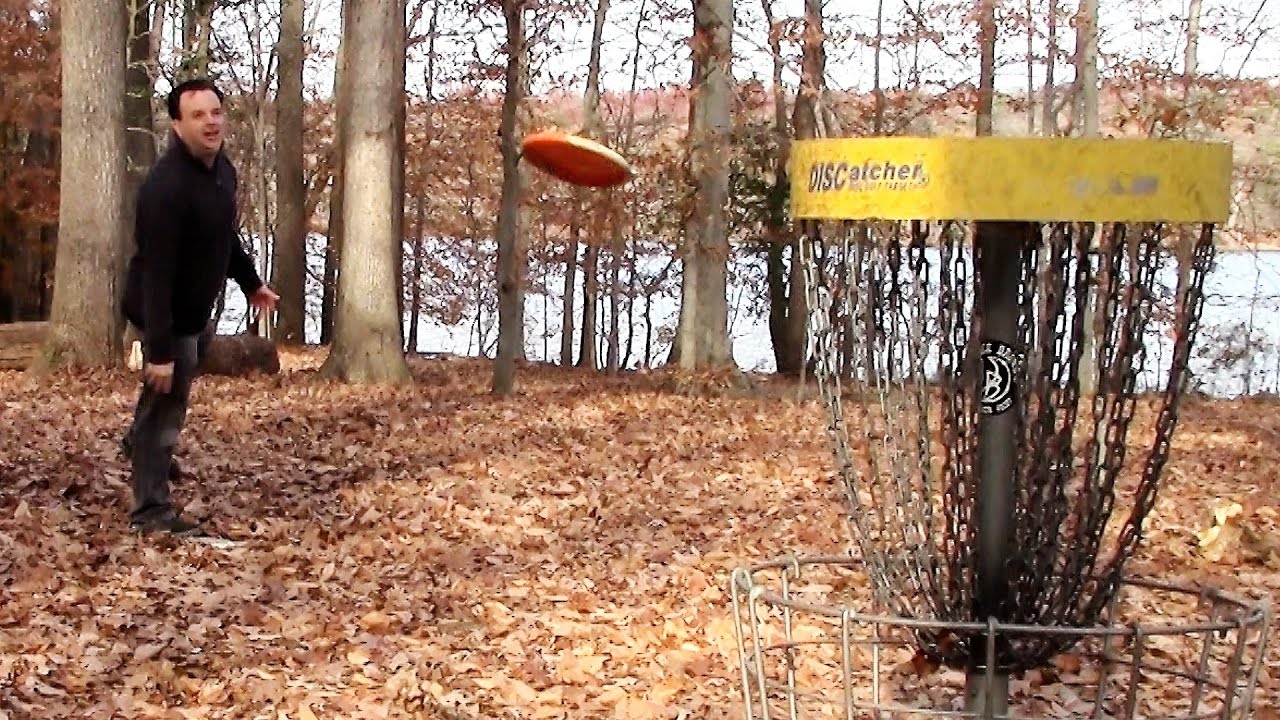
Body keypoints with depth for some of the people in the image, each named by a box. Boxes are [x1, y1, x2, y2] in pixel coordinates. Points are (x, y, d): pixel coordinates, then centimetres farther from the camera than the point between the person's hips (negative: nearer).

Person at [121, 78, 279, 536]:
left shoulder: (221, 168, -3)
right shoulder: (166, 187, -33)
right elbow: (156, 274, -34)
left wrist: (250, 282, 24)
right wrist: (159, 350, -35)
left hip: (196, 308, 10)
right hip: (168, 314, -10)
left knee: (195, 358, 32)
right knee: (166, 406, -2)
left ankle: (139, 441, 54)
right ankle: (151, 512, 9)